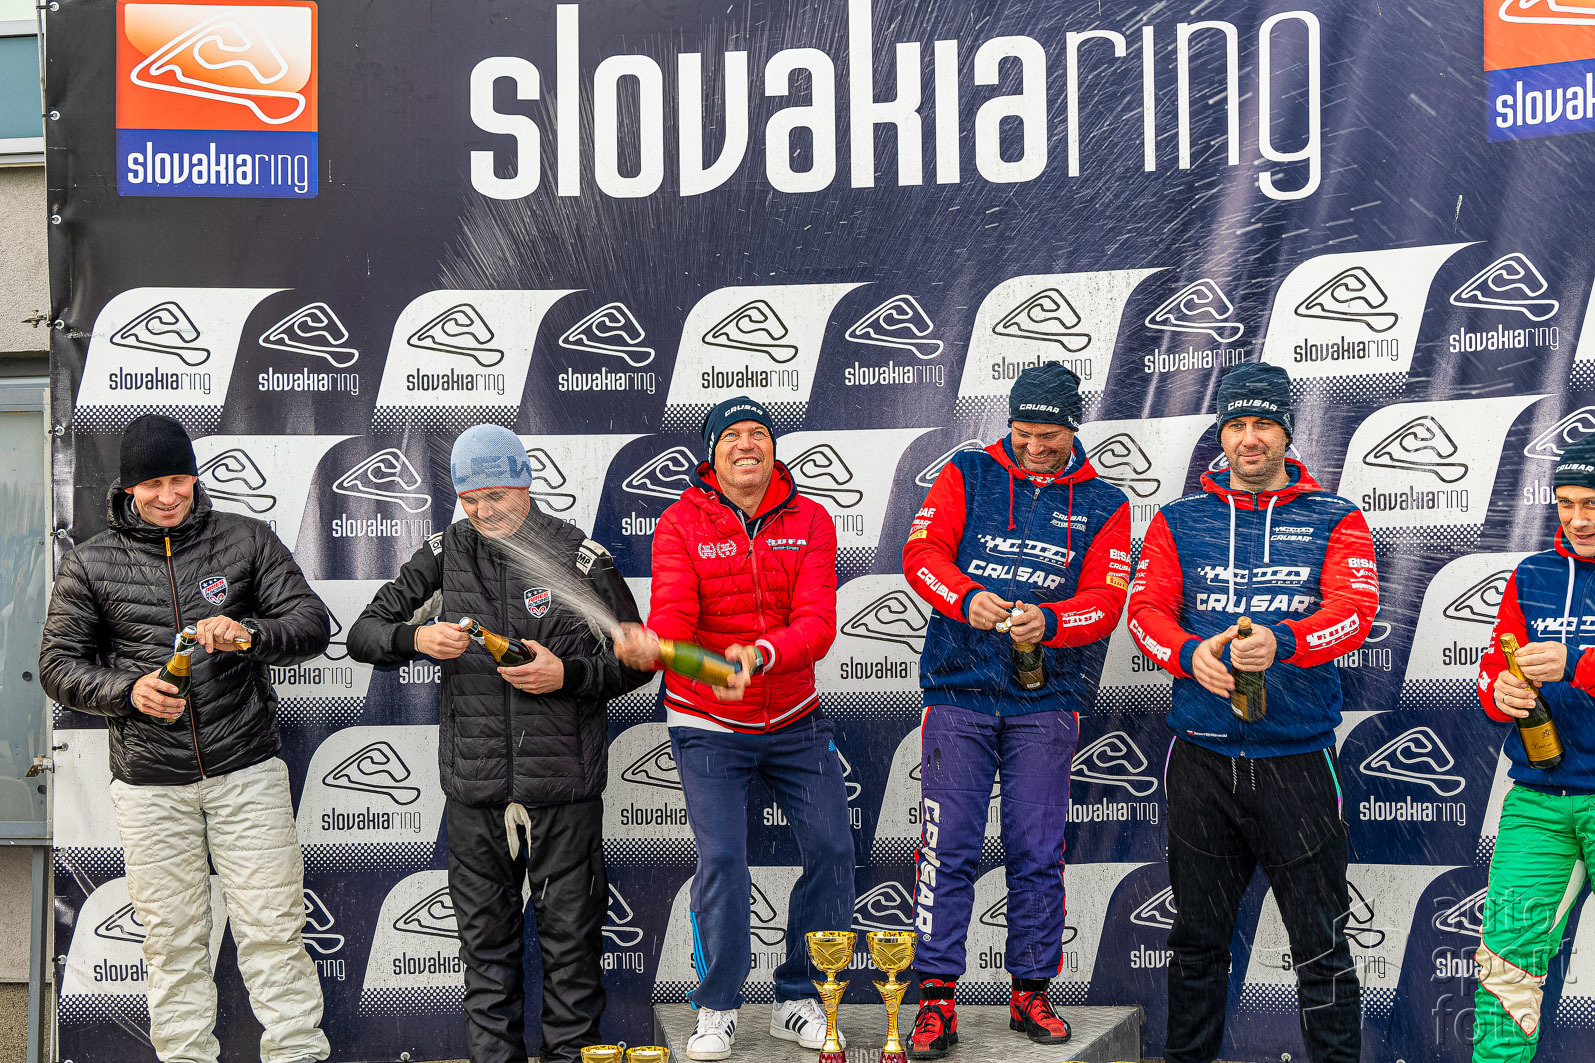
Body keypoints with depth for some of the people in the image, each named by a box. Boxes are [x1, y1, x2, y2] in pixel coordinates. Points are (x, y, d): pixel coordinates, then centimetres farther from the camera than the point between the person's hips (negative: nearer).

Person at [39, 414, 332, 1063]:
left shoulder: (246, 540, 3)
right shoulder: (90, 564, 4)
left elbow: (313, 624, -2)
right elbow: (58, 663, 7)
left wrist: (249, 635, -22)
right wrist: (128, 690, -12)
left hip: (248, 771, -1)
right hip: (148, 784, 1)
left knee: (272, 930, 0)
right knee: (173, 942, 7)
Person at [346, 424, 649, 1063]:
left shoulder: (581, 558, -2)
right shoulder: (445, 554, 4)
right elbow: (365, 632, 6)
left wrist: (567, 674, -15)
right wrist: (416, 637, -14)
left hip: (563, 784, -2)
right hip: (474, 786, 2)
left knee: (569, 932, 5)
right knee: (485, 936, 12)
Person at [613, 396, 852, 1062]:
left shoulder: (809, 520, -6)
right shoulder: (681, 524, -9)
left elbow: (817, 622, -18)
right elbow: (674, 613, -23)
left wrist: (758, 654, -37)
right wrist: (648, 646, -47)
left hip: (796, 720, 3)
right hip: (708, 725, -3)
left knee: (831, 850, 1)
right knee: (721, 859, -11)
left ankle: (798, 1001, 18)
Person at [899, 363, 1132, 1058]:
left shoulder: (1102, 504, 8)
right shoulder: (967, 475, 7)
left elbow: (1105, 599, -2)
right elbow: (923, 553, -4)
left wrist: (1047, 620, -22)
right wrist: (967, 599, -24)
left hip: (1047, 701, 1)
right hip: (959, 692, -1)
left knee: (1037, 853, 4)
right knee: (948, 848, -3)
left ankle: (1030, 994, 17)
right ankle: (937, 1000, 3)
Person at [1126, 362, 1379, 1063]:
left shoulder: (1335, 520, 4)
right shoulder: (1179, 520, 9)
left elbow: (1355, 611, -12)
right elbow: (1145, 609, -1)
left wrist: (1281, 642, -31)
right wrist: (1191, 655, -22)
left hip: (1296, 760, -2)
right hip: (1201, 759, 2)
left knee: (1321, 945, 1)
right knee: (1197, 937, 13)